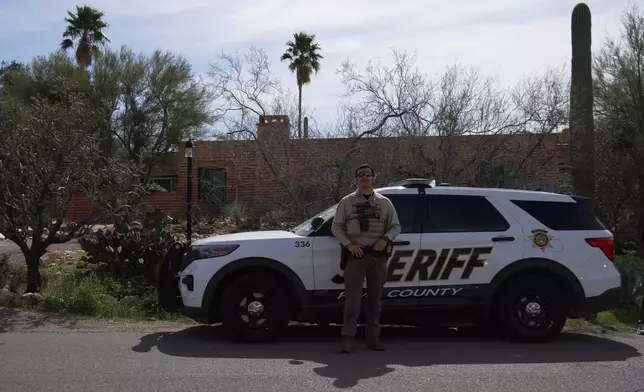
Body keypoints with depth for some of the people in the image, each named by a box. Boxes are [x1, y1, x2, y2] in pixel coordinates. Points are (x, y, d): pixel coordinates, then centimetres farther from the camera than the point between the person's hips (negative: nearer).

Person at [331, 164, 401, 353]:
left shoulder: (384, 202, 12)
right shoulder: (347, 201, 8)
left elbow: (395, 226, 13)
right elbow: (336, 227, 6)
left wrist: (385, 239, -6)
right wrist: (349, 244, -8)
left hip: (378, 256, 2)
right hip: (356, 254, -2)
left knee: (375, 298, 8)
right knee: (352, 298, -7)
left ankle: (373, 337, 16)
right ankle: (347, 339, -4)